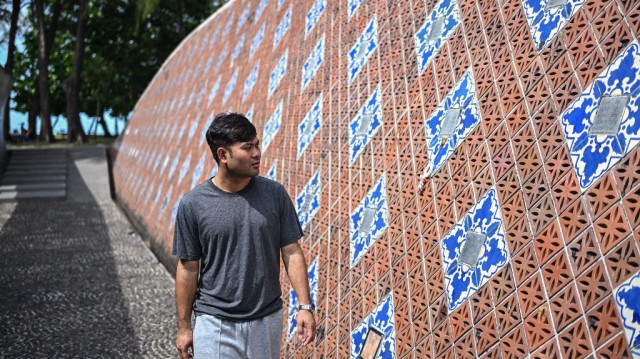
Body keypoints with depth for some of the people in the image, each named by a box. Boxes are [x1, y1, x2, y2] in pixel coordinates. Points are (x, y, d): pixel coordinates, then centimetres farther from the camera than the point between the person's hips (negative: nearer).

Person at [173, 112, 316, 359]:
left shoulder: (275, 194, -5)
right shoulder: (192, 204, -8)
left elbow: (292, 253, -2)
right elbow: (188, 268, -2)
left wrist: (305, 306, -7)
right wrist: (184, 327, 1)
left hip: (268, 320, 2)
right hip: (215, 323, -1)